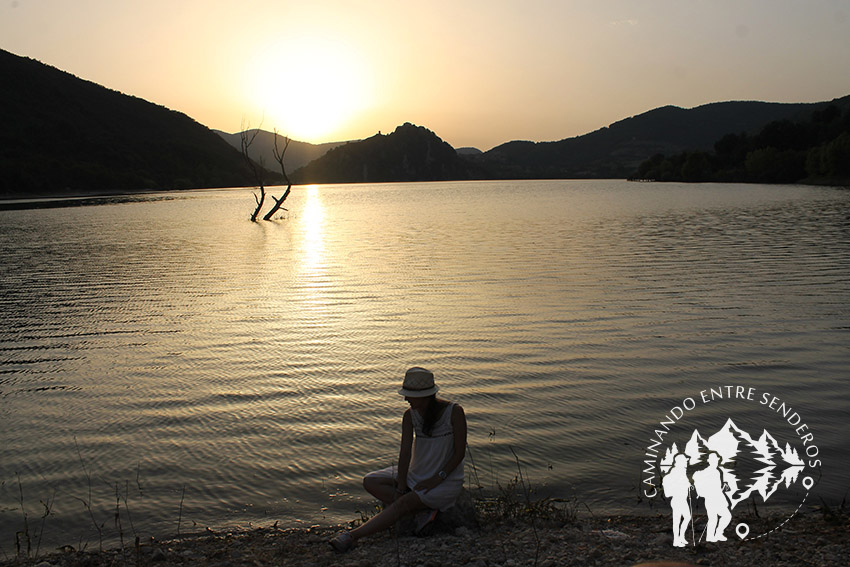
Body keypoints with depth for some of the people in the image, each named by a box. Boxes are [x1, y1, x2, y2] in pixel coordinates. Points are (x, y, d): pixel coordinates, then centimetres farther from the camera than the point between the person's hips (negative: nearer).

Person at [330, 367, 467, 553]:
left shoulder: (454, 412, -16)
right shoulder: (410, 416, -3)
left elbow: (460, 452, -13)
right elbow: (405, 451, -10)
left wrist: (437, 478, -20)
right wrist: (401, 487, -19)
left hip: (446, 480, -6)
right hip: (417, 473, 7)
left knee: (403, 504, -29)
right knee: (370, 482, -10)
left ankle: (352, 536, -33)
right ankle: (421, 510, -20)